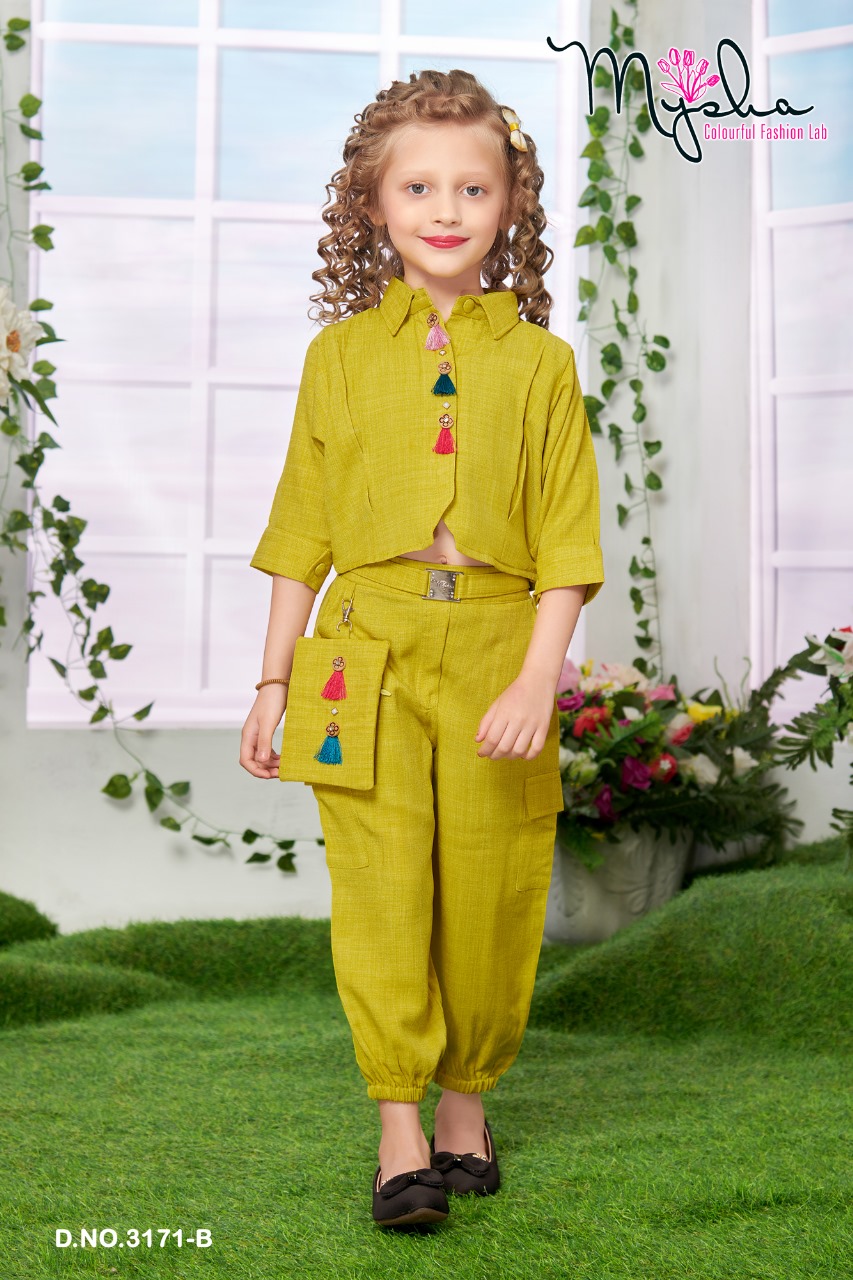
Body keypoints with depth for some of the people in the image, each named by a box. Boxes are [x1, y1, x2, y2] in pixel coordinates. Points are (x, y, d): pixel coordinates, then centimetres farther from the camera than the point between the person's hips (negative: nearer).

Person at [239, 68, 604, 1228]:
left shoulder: (540, 362, 6)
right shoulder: (340, 354, 9)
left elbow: (568, 542, 2)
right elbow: (302, 531, 11)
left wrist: (538, 677, -9)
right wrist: (274, 681, 8)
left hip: (496, 650, 0)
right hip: (369, 650, 0)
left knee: (487, 892, 4)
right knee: (382, 884, -6)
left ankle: (466, 1099, 25)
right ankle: (400, 1132, 4)